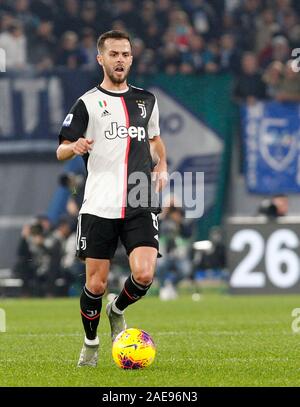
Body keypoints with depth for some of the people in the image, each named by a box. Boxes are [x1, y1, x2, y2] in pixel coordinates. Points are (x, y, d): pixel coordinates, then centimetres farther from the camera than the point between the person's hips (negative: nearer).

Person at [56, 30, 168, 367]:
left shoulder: (146, 100, 13)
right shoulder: (87, 103, 1)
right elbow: (60, 151, 0)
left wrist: (161, 166, 12)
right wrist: (75, 147, -23)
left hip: (140, 205, 2)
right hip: (99, 206, -2)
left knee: (143, 275, -15)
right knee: (95, 284, -1)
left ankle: (118, 311, 18)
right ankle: (90, 343, 24)